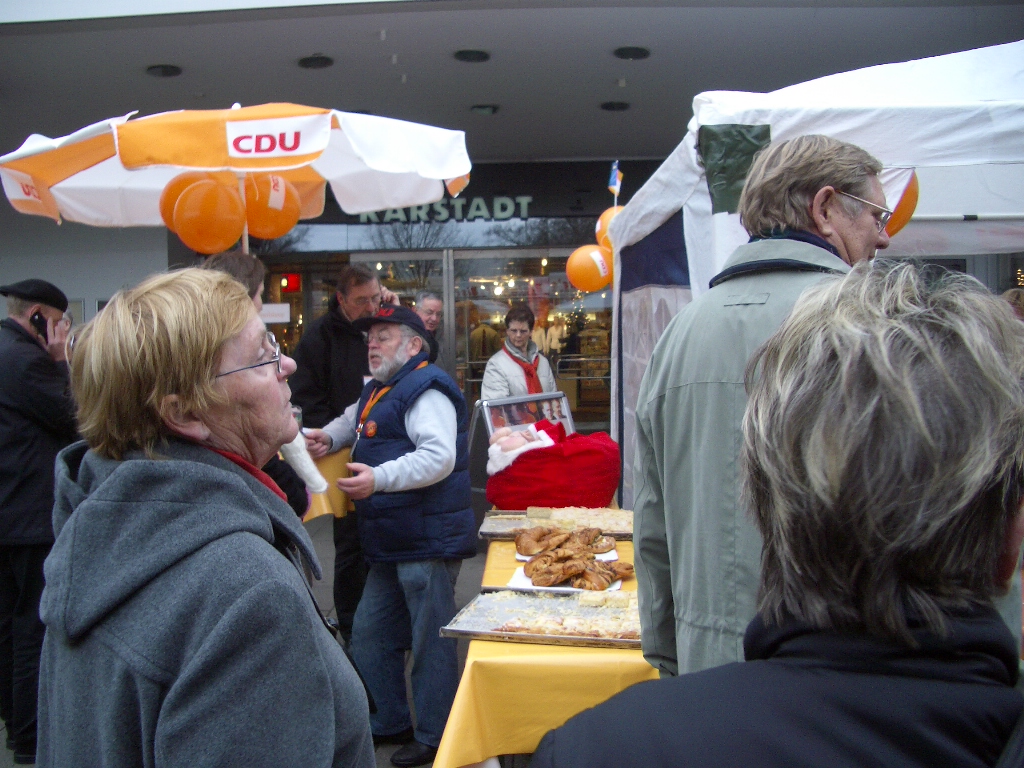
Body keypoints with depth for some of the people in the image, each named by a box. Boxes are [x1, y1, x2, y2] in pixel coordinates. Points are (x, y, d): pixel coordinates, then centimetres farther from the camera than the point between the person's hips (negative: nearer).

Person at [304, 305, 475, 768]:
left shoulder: (425, 391, -15)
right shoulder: (379, 390, 17)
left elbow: (439, 456, -28)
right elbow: (354, 420, 37)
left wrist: (379, 478, -36)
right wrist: (328, 437, 16)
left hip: (428, 540, -11)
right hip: (391, 541, 11)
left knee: (431, 643, 1)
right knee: (370, 634, 19)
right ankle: (391, 723, 34)